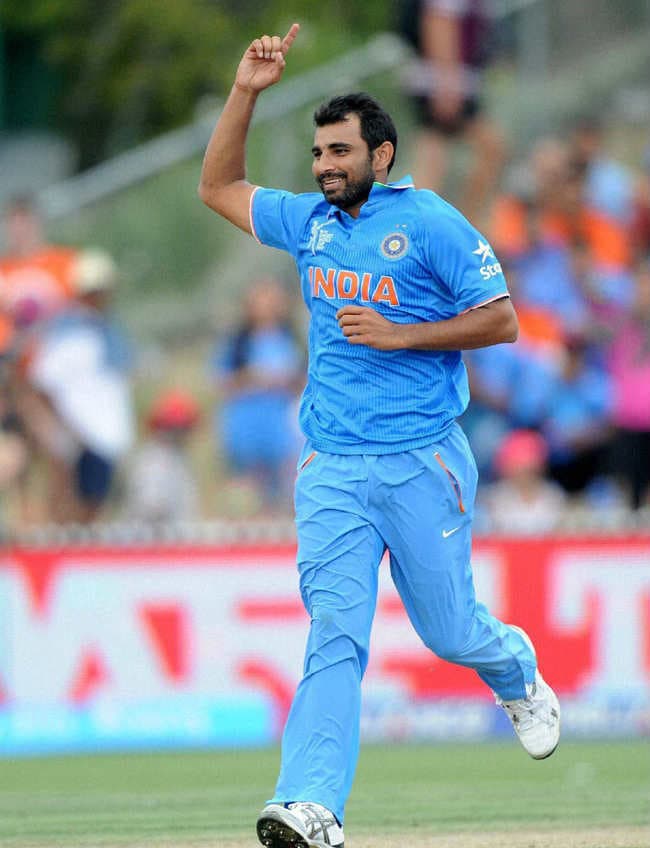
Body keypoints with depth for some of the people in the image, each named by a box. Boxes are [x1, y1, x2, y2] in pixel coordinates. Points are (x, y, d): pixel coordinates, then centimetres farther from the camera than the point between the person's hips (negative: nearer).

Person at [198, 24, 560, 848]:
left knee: (447, 630, 7)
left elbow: (501, 320, -8)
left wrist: (398, 335, -16)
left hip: (423, 464, -3)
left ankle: (516, 669, 43)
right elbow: (218, 187, 21)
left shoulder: (430, 223, -6)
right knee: (334, 633, -11)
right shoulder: (308, 221, 11)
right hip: (331, 469, 3)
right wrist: (246, 92, 10)